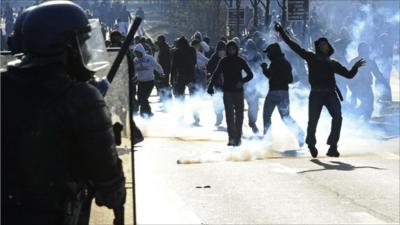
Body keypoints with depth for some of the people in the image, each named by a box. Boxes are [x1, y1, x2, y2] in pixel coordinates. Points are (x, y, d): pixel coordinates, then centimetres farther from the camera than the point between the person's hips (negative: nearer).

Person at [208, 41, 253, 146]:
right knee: (229, 114, -11)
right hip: (227, 91, -1)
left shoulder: (241, 61, 3)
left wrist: (242, 81, -12)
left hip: (238, 91, 1)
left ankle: (238, 137, 13)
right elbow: (216, 74, 4)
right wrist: (210, 86, -10)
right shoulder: (223, 61, 4)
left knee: (239, 114, 3)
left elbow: (250, 75, 6)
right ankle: (232, 137, -17)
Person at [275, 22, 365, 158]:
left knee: (337, 117, -18)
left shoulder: (333, 63, 22)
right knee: (313, 120, -6)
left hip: (330, 93, 2)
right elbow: (294, 46, 10)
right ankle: (311, 144, 19)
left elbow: (349, 74, 23)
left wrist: (356, 67, 4)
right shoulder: (312, 58, 14)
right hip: (316, 94, -2)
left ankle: (332, 147, -18)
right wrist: (281, 32, 7)